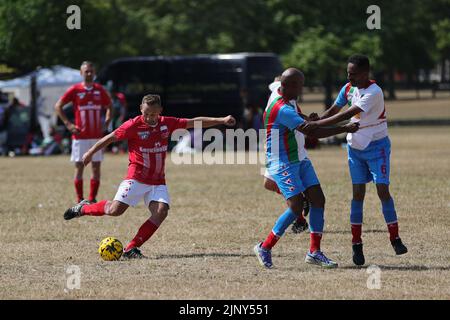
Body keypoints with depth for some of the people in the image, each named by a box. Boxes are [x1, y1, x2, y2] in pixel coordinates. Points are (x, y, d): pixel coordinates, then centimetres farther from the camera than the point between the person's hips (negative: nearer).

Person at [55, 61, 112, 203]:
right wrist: (68, 124, -4)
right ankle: (80, 200, 4)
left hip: (97, 135, 3)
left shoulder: (100, 90, 6)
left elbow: (109, 106, 21)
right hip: (80, 136, -3)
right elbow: (58, 106, 3)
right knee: (79, 167, -1)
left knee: (96, 167, 1)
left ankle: (92, 199, 7)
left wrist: (106, 123, 6)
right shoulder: (75, 90, -2)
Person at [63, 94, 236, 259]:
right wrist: (90, 153, 3)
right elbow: (110, 138, 0)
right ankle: (83, 208, 13)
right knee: (115, 210, -15)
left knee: (161, 212, -18)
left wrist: (222, 120, 5)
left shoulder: (167, 123, 4)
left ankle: (131, 249, -14)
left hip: (158, 181, 4)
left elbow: (195, 122, 8)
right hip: (137, 177, -4)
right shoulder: (134, 125, -9)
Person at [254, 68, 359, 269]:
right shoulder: (282, 109, -26)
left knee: (318, 200, 1)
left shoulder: (278, 93, 5)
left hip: (300, 160, 10)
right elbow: (313, 132, -29)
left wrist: (309, 121, 15)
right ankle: (264, 248, 0)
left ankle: (314, 252, 4)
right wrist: (345, 129, -25)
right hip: (283, 164, -10)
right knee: (296, 206, -15)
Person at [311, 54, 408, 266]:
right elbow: (333, 111, 6)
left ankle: (395, 238, 1)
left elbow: (345, 115, -29)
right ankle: (356, 244, 4)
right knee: (358, 193, 2)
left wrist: (315, 124, -31)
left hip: (376, 146, -5)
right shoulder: (348, 89, 0)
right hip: (355, 147, 5)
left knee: (383, 191, -10)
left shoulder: (374, 93, -23)